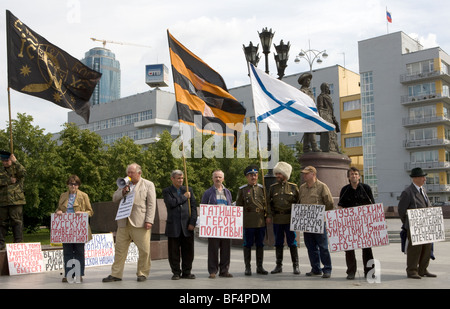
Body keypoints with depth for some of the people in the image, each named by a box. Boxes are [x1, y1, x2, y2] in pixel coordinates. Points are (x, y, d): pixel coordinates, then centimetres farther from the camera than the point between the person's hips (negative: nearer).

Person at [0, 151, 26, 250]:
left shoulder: (17, 169, 7)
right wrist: (9, 181, -11)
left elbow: (23, 172, -17)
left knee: (17, 222, -6)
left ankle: (18, 242, -4)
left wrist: (15, 161, -16)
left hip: (16, 201, -4)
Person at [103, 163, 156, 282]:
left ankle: (142, 273, 12)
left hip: (140, 223, -4)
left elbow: (151, 204, -1)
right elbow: (114, 199, 16)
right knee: (120, 248, 6)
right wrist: (123, 192, -3)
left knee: (144, 250, -2)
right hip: (124, 222, 4)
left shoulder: (148, 185, 5)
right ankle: (116, 274, 13)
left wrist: (149, 221, -11)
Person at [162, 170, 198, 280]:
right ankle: (176, 273, 14)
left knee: (188, 250, 4)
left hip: (187, 226, 2)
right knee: (174, 251, 2)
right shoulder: (166, 191, 5)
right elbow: (171, 203, -14)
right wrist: (184, 197, -5)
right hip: (173, 226, -2)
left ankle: (186, 272, 15)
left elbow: (193, 207, 7)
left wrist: (192, 222, -3)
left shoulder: (189, 190, 13)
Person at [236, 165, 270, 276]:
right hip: (248, 223, -3)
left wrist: (267, 216, 3)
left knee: (260, 245, 8)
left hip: (261, 221, 3)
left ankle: (260, 267, 17)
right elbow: (238, 206, 3)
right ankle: (247, 267, 10)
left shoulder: (262, 188, 11)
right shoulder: (242, 189, 3)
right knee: (247, 245, 2)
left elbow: (266, 203, 13)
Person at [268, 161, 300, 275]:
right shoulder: (273, 187, 9)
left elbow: (298, 202, 7)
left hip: (290, 219, -2)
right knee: (278, 243, 8)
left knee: (292, 242, 0)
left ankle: (295, 266, 8)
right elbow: (269, 202, 15)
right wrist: (271, 214, 4)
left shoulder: (293, 187, 3)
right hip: (277, 220, 2)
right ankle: (279, 265, 17)